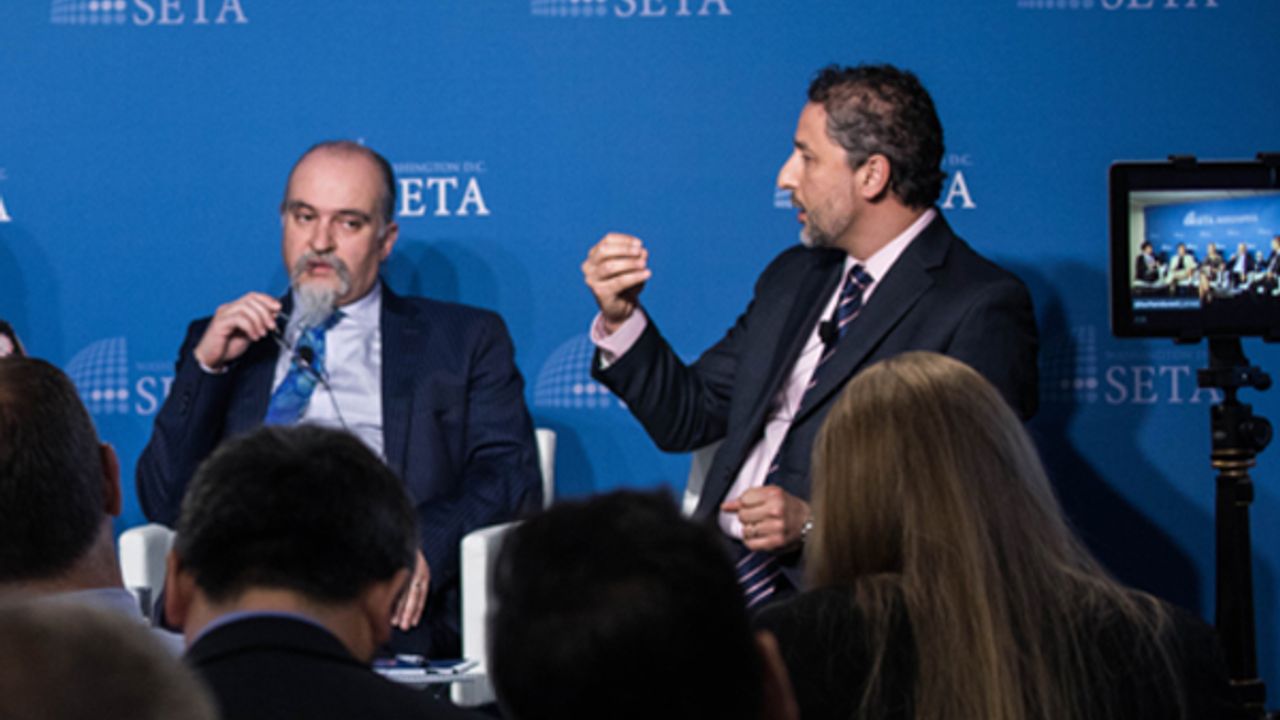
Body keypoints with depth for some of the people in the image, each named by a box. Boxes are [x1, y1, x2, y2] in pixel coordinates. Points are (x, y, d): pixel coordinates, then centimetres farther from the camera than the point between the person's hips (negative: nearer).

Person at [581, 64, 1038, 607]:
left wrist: (819, 521, -23)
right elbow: (687, 419, 24)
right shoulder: (793, 276, 22)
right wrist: (621, 318, 8)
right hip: (718, 571, 7)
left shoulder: (982, 309, -5)